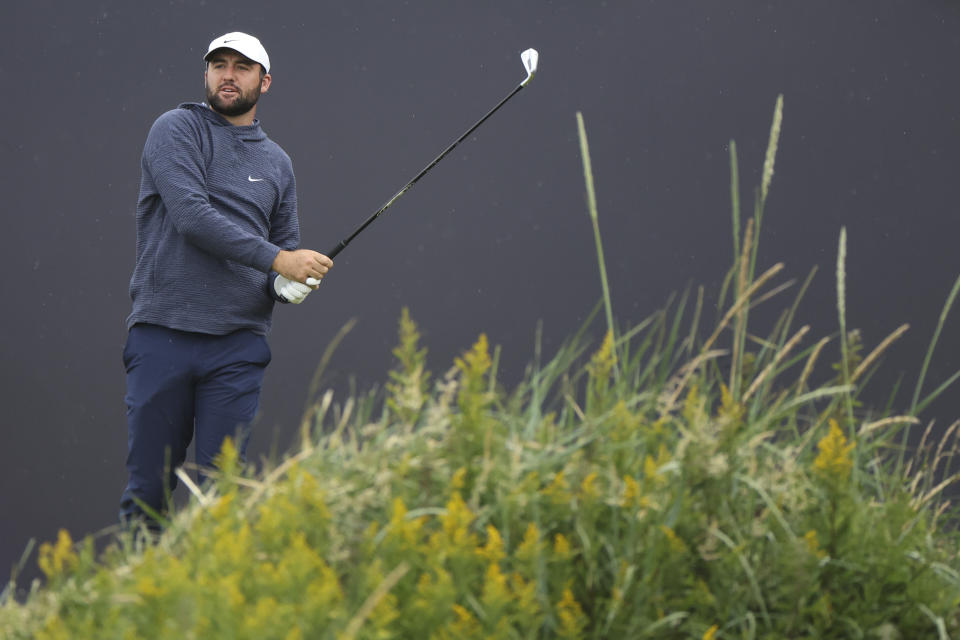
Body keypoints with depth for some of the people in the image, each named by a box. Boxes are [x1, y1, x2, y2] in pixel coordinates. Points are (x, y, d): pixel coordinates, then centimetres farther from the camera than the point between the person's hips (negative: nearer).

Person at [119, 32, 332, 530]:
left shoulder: (277, 163, 18)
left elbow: (286, 243, 23)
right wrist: (275, 258, -16)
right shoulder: (177, 130, 3)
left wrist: (288, 285, -2)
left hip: (237, 345, 3)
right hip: (162, 334, -3)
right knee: (148, 490, 0)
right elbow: (191, 214, -12)